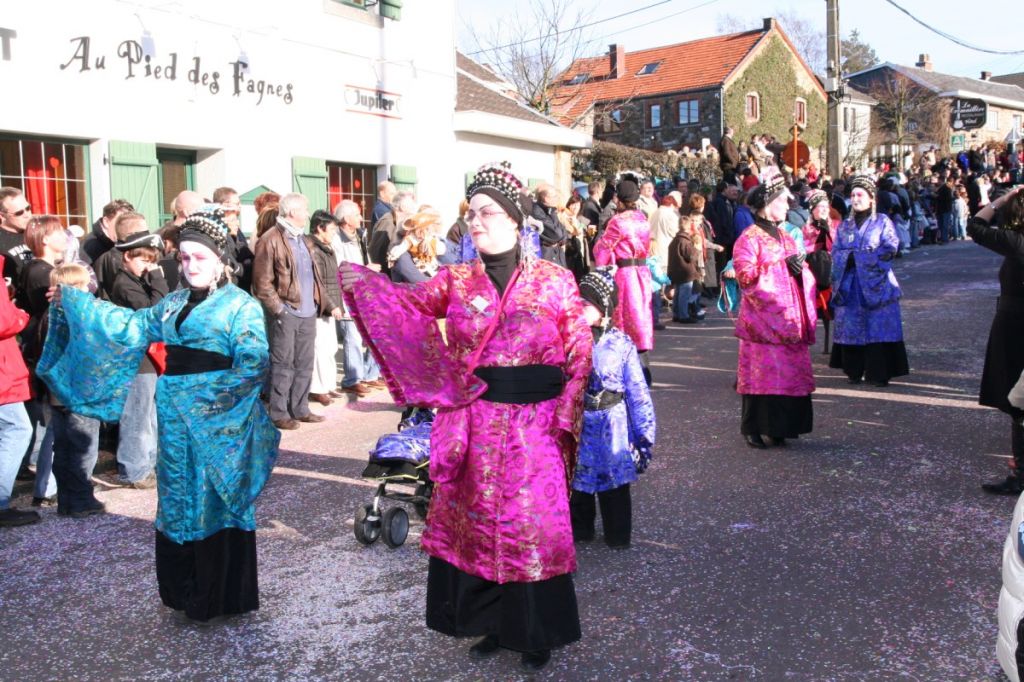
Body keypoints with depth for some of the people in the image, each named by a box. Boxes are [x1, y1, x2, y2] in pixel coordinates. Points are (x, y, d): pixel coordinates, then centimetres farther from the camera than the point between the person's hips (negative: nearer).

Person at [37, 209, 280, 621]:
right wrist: (72, 302, 12)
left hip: (218, 421, -7)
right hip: (176, 420, 7)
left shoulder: (242, 307, -8)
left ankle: (223, 596, 15)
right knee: (179, 502, 13)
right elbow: (132, 327, 14)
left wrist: (214, 396, -21)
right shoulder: (173, 304, 13)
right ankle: (188, 592, 27)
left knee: (217, 503, 2)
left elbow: (254, 362, -17)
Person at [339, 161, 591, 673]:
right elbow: (410, 305, -9)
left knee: (533, 526, 4)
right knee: (476, 521, 11)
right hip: (473, 427, 3)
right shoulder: (456, 280, 5)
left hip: (533, 426, -2)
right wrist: (364, 284, -27)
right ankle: (494, 623, 31)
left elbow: (579, 354, 0)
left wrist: (563, 419, -6)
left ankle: (535, 631, 24)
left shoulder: (554, 281, -1)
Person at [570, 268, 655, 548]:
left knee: (614, 487, 13)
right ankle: (579, 529, 37)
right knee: (577, 483, 17)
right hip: (574, 427, 2)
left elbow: (638, 394, -5)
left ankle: (618, 535, 31)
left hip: (612, 429, -2)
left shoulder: (620, 344, -10)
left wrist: (644, 435, -4)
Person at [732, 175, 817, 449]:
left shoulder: (786, 238, 18)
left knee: (789, 372, 5)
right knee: (762, 372, -5)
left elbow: (804, 277, 23)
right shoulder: (749, 239, -5)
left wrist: (801, 269, -1)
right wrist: (782, 267, -16)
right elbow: (745, 276, -16)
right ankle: (753, 428, 5)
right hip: (763, 319, -7)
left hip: (789, 320, 7)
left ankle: (779, 427, 14)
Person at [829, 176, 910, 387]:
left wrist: (858, 256, -11)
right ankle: (854, 371, 11)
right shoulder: (844, 225, 16)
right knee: (851, 327, 2)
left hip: (876, 284, -3)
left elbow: (891, 249, -7)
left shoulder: (882, 222, 5)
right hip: (850, 285, 3)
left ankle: (879, 373, -3)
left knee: (879, 328, -6)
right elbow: (836, 252, 8)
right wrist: (849, 258, -13)